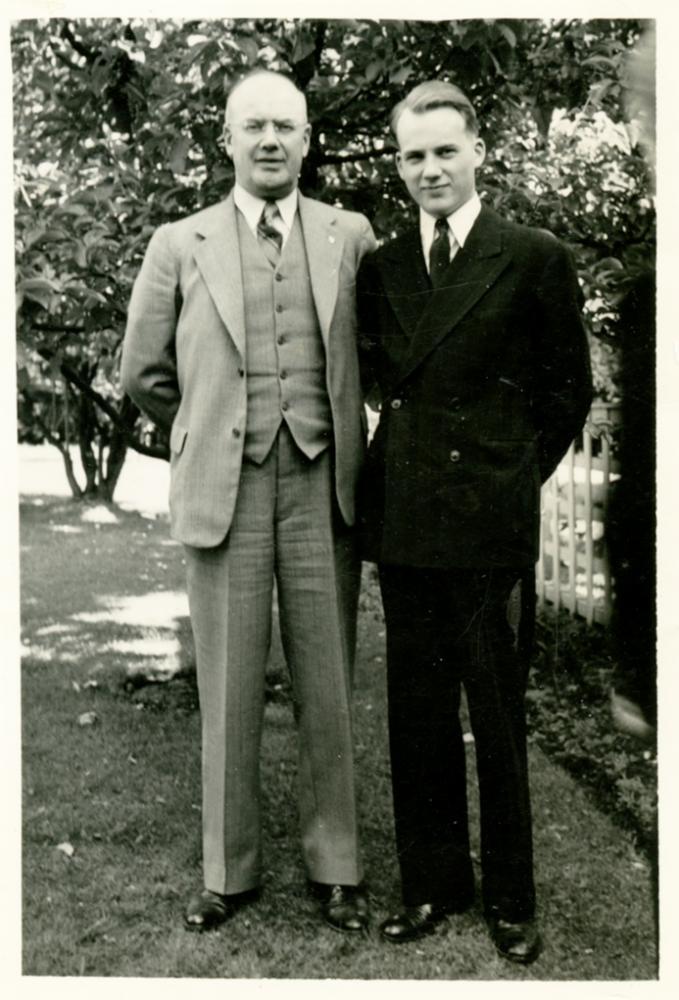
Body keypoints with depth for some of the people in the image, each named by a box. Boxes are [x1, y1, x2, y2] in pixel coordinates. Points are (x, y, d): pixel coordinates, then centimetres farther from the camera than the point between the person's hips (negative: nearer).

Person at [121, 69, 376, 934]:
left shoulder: (351, 238, 7)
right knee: (228, 692, 6)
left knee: (327, 686, 7)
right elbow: (144, 373, 12)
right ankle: (229, 869, 22)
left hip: (322, 487, 1)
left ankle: (334, 865, 22)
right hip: (224, 491, 0)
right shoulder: (179, 245, 5)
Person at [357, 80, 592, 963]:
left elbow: (569, 389, 5)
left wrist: (514, 474, 6)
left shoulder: (535, 259, -1)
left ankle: (511, 899, 21)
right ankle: (432, 884, 25)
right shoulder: (381, 269, 10)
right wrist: (411, 443, 10)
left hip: (488, 517, -4)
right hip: (401, 517, 4)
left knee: (497, 711, 4)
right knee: (416, 709, 10)